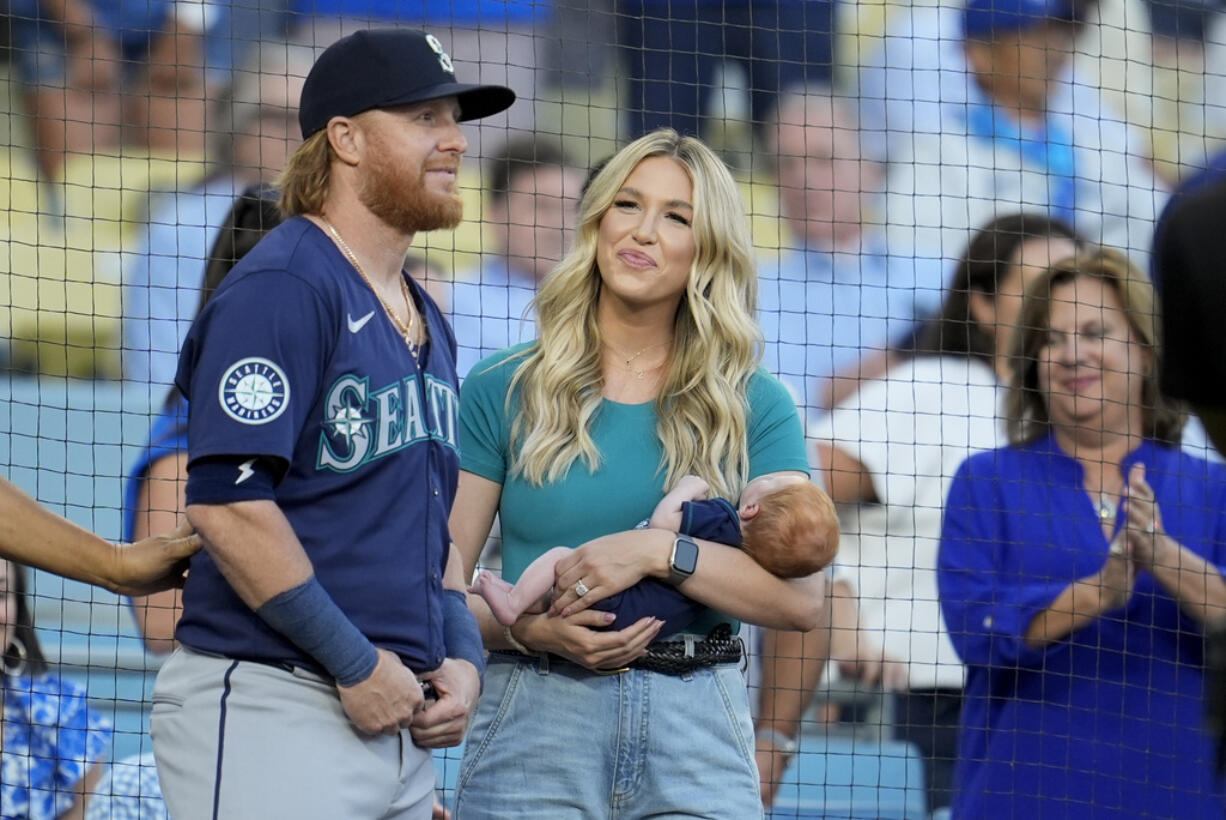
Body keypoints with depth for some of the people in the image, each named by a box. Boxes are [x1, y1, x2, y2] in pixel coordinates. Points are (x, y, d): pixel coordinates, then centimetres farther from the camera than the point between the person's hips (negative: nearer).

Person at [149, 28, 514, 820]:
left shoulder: (425, 320, 20)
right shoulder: (283, 288, -10)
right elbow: (227, 499, -19)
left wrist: (462, 655, 9)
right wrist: (357, 664, -16)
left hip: (397, 718, 9)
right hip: (270, 709, -9)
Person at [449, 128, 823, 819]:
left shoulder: (754, 407, 8)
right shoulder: (504, 392, 7)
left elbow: (802, 597, -2)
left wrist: (660, 553, -13)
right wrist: (526, 629, -15)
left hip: (696, 735, 1)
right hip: (535, 718, 0)